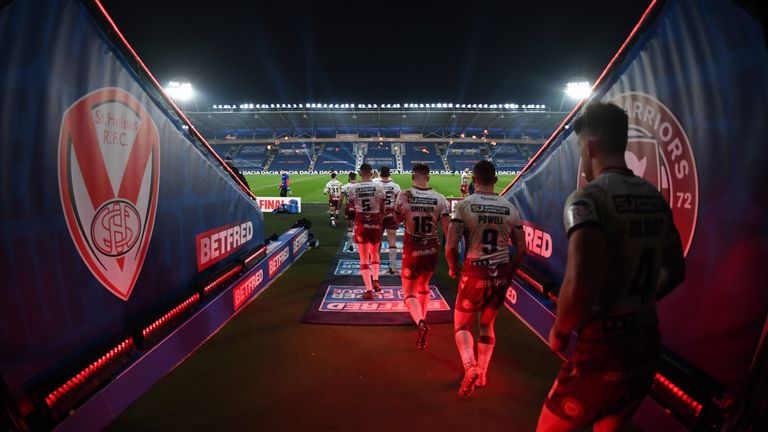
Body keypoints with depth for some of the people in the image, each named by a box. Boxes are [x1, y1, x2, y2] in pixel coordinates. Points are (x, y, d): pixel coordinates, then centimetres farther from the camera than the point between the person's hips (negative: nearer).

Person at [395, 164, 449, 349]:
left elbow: (398, 219, 6)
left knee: (409, 293, 7)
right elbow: (447, 229, -9)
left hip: (412, 250, -3)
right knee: (424, 286, 27)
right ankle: (422, 319, 40)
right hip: (432, 249, 3)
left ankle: (420, 322, -19)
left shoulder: (404, 195, -10)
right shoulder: (440, 199, -6)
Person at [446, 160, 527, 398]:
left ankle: (470, 367, -7)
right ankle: (481, 374, 30)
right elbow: (521, 250, 6)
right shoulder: (510, 208, 3)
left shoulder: (464, 204, -9)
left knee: (462, 325, 15)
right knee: (487, 324, 23)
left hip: (475, 272, -4)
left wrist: (453, 269, 3)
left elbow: (451, 246, -15)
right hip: (501, 274, 4)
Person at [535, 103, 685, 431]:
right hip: (647, 343, 7)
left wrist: (560, 332, -14)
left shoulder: (588, 199, -20)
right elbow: (675, 272, 15)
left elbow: (579, 287, -31)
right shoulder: (656, 198, 5)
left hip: (604, 349, -7)